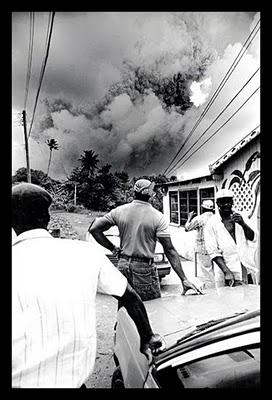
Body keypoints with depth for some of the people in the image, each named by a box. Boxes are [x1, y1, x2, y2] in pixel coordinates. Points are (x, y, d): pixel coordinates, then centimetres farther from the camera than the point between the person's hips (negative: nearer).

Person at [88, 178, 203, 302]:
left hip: (123, 266, 4)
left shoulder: (119, 211, -3)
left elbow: (94, 229, -2)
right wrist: (184, 279, -9)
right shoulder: (158, 217, -11)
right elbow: (169, 250, -13)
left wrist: (113, 249, 2)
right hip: (145, 270, -3)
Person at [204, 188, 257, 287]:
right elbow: (213, 252, -10)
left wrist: (243, 224, -16)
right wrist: (227, 271, -19)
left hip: (246, 269, 3)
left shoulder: (240, 217, 7)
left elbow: (253, 238, 1)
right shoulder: (211, 224, -6)